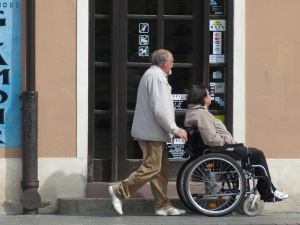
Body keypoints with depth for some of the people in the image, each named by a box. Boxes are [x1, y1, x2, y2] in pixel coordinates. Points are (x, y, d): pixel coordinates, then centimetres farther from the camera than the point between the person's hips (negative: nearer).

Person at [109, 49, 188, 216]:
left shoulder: (153, 75, 20)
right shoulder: (156, 77, -15)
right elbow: (160, 110, -22)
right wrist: (175, 129, -15)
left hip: (154, 133, 11)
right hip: (152, 132, -11)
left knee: (162, 170, 10)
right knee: (151, 168, -10)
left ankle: (163, 206, 12)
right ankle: (119, 191, -7)